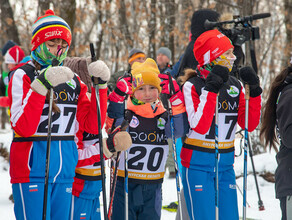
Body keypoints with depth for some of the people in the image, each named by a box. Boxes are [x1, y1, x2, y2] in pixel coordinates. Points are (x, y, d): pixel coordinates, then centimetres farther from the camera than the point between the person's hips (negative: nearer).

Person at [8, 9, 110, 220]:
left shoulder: (73, 80, 12)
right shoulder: (23, 76, -5)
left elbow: (93, 125, 4)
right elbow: (24, 127, -19)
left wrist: (100, 85, -5)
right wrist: (42, 84, -26)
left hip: (65, 170, 6)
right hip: (32, 169, -6)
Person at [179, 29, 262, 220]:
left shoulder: (235, 86, 6)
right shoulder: (193, 86, -10)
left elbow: (250, 125, 3)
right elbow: (200, 127, -21)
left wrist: (255, 92, -7)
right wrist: (211, 91, -24)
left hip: (226, 164, 5)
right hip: (198, 164, -5)